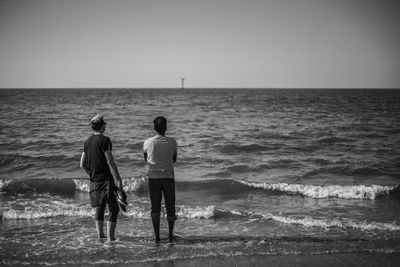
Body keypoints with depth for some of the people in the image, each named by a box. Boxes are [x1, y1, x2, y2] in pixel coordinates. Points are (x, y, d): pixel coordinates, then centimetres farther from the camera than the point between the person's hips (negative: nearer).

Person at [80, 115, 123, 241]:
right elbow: (110, 162, -16)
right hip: (106, 179, -7)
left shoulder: (87, 142, 10)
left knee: (99, 207, 18)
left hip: (94, 180, 7)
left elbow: (82, 164, 12)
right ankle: (110, 236, -6)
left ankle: (100, 234, 18)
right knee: (113, 209, -1)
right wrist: (118, 179, -15)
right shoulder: (105, 140, -10)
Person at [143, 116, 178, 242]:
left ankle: (157, 236, 2)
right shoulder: (172, 142, -4)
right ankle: (170, 235, 14)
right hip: (169, 177, 0)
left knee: (155, 208, 5)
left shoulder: (148, 142, -4)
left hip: (153, 178, 0)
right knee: (170, 207, 10)